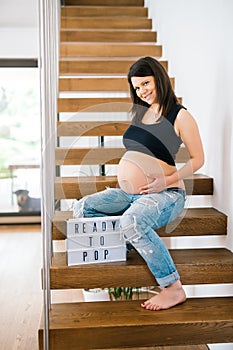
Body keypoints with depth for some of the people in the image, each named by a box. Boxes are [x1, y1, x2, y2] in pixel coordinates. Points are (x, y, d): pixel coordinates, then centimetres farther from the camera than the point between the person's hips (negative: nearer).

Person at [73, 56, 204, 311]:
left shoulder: (180, 116, -5)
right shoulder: (139, 112, 15)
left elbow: (198, 159, -3)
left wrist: (168, 179, -17)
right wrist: (124, 176, 8)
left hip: (164, 195, -8)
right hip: (127, 193, 8)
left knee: (131, 223, -37)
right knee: (82, 208, -4)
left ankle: (173, 288, -24)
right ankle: (134, 242, -7)